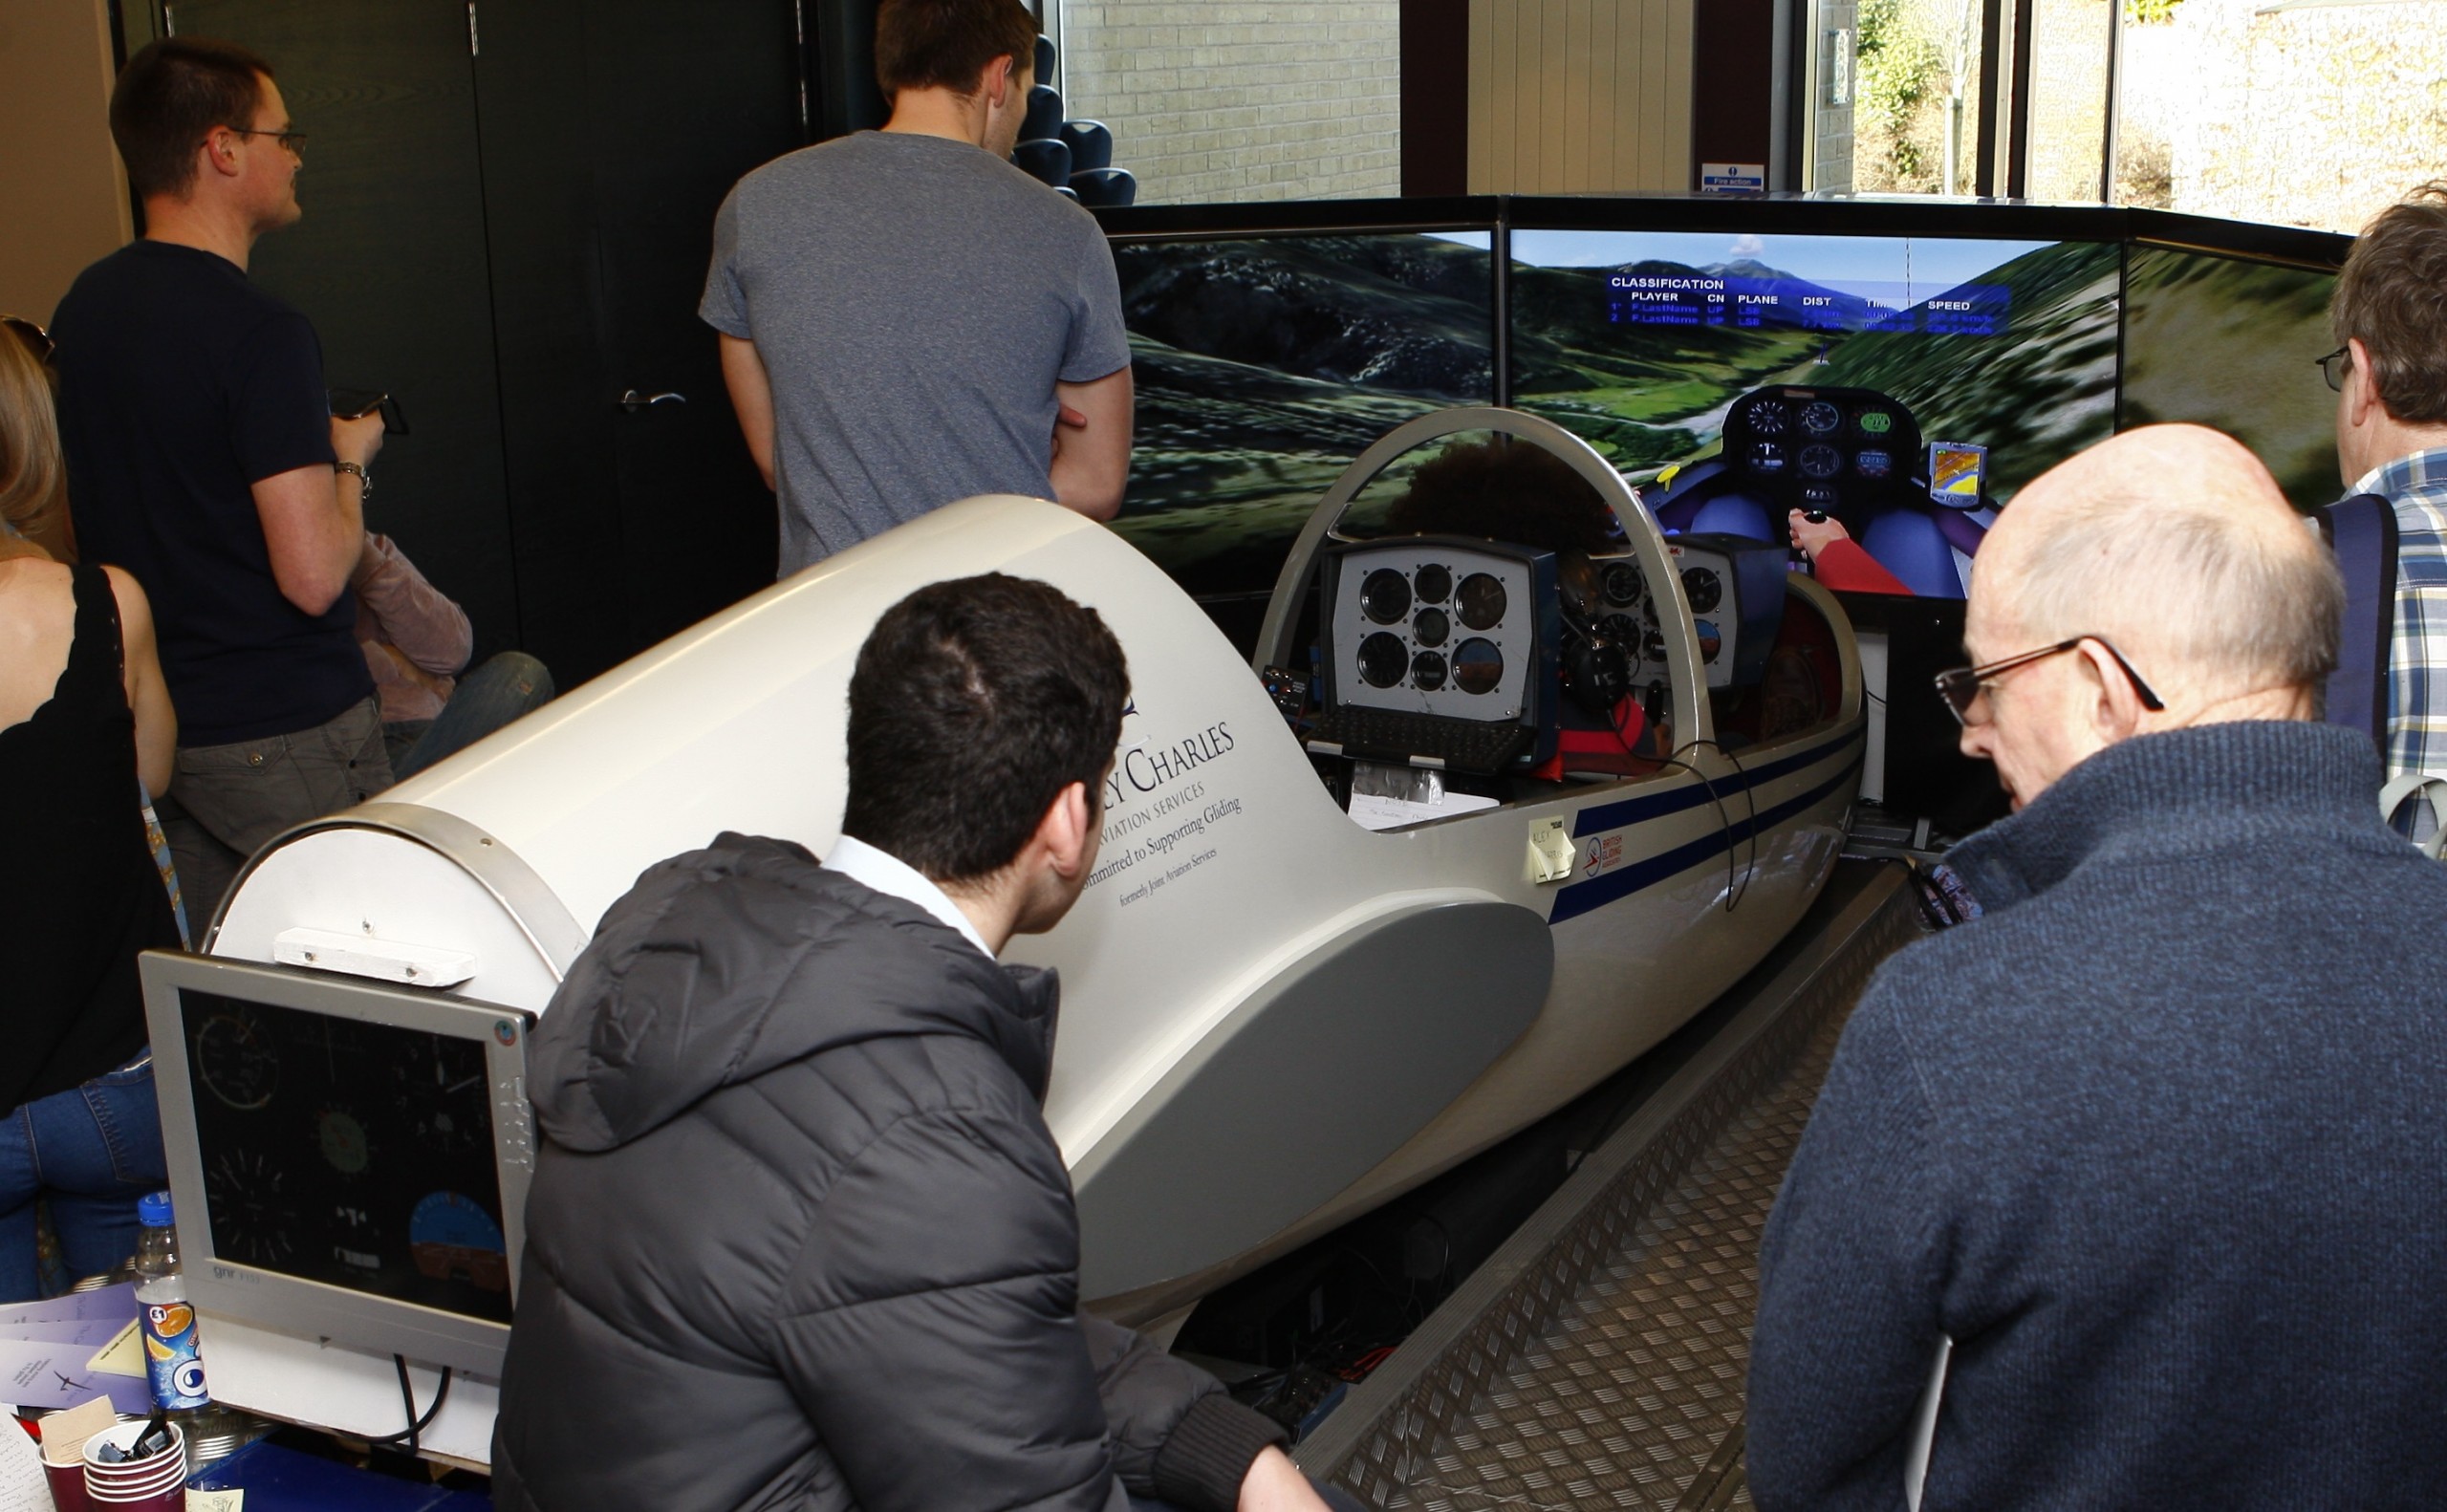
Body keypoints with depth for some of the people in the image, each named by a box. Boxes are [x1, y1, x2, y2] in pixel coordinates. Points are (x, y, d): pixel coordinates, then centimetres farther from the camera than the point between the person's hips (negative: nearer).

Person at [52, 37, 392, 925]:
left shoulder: (84, 305, 7)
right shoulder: (260, 334, -20)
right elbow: (313, 575, -22)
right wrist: (348, 458, -4)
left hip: (145, 721, 8)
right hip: (283, 732, -8)